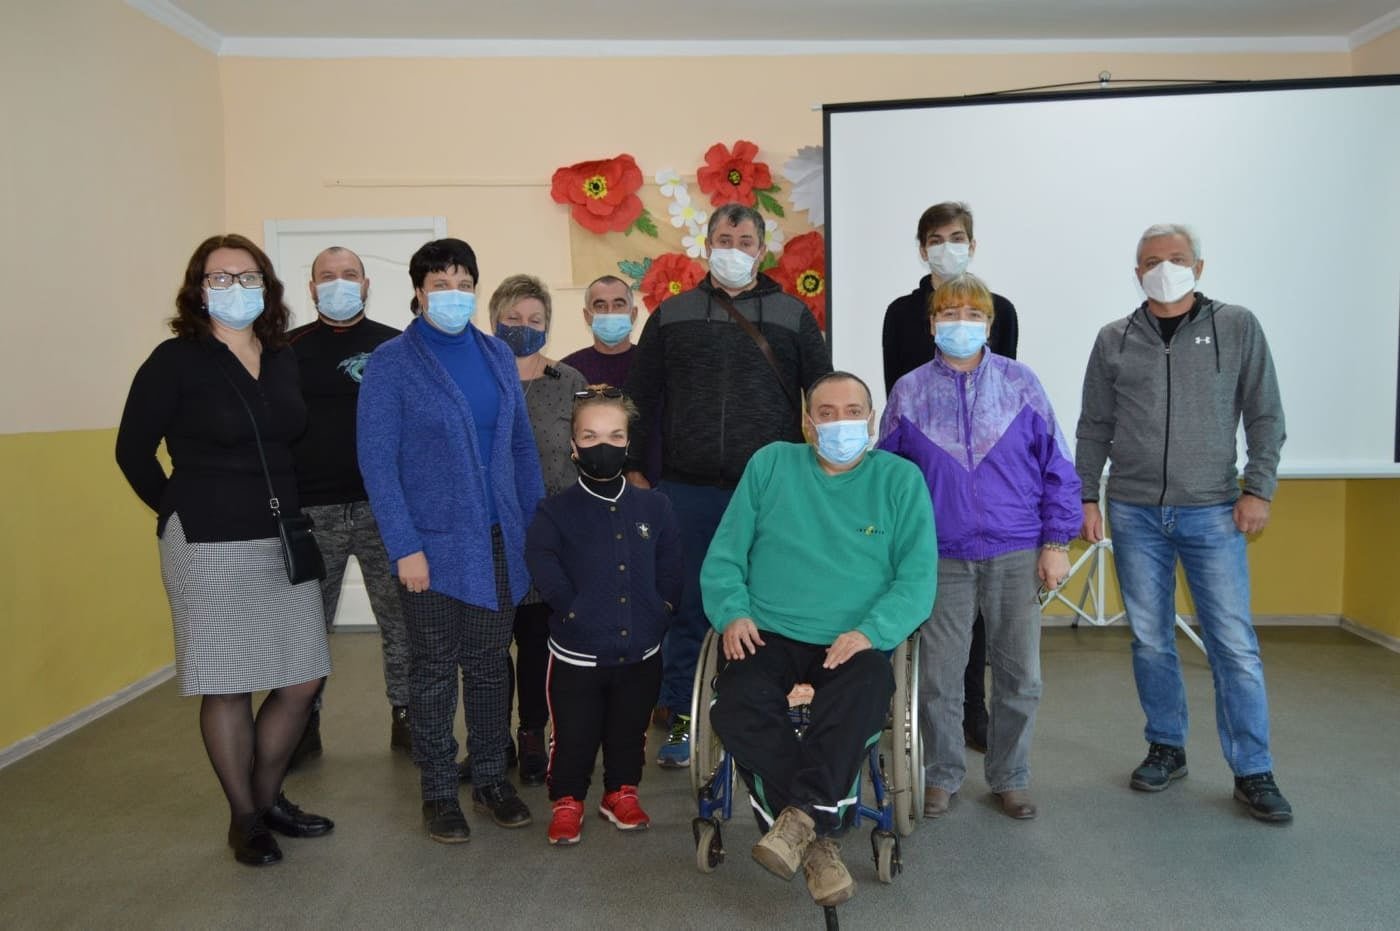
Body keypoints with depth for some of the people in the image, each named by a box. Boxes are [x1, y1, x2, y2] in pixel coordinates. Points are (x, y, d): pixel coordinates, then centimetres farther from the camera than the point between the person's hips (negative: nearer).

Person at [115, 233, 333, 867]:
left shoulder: (283, 361, 7)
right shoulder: (175, 361, -6)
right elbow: (133, 450, -2)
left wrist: (289, 511, 10)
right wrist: (181, 512, 2)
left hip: (283, 543, 5)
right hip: (209, 551, -5)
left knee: (302, 681, 8)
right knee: (227, 688, 4)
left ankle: (268, 796, 29)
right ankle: (244, 817, 22)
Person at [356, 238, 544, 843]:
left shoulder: (497, 356, 8)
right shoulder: (391, 363, -5)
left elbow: (522, 443, 12)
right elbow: (376, 460, -8)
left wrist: (537, 524, 7)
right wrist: (403, 546, -14)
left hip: (498, 541, 4)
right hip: (432, 544, -4)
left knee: (490, 663, 12)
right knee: (434, 669, 7)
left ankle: (491, 778, 27)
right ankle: (438, 792, 22)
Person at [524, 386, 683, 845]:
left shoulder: (653, 507, 1)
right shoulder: (556, 511, -8)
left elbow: (669, 566, 5)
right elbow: (542, 563, -14)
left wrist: (661, 610, -3)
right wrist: (572, 609, -17)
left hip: (641, 651, 3)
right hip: (577, 654, -3)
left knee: (630, 731, 18)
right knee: (574, 735, 8)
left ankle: (621, 793, 38)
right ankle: (567, 801, 28)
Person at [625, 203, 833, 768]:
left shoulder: (793, 316, 10)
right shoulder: (672, 315, 12)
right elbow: (642, 398, 12)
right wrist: (634, 467, 5)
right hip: (688, 489, 1)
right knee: (687, 605, 6)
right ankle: (682, 717, 19)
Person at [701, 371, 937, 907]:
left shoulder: (901, 480, 7)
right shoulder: (770, 465, 10)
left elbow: (918, 576, -2)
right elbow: (724, 555, 9)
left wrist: (870, 632, -18)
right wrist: (732, 612, -9)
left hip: (856, 643, -1)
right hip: (771, 636, 2)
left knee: (859, 705, -34)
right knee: (736, 706, -27)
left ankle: (801, 817, -22)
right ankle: (818, 833, -18)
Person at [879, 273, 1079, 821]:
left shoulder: (1020, 384, 1)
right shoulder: (909, 393, 3)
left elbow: (1057, 467, 3)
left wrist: (1056, 541, -1)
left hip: (1016, 557, 0)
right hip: (942, 560, 0)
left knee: (1020, 677, 9)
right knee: (938, 679, 7)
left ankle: (1010, 778, 28)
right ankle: (942, 776, 27)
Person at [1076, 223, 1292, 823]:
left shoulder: (1237, 328, 3)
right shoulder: (1114, 340, 6)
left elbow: (1265, 416, 3)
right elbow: (1093, 429, 9)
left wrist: (1258, 488, -5)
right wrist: (1086, 497, 4)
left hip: (1213, 513, -1)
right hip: (1135, 513, 2)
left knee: (1235, 645, -2)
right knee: (1150, 640, 8)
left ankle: (1253, 773, 10)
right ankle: (1166, 749, 24)